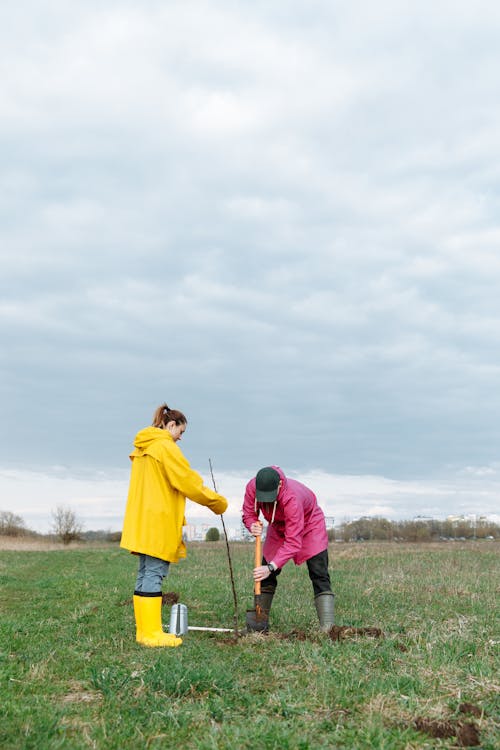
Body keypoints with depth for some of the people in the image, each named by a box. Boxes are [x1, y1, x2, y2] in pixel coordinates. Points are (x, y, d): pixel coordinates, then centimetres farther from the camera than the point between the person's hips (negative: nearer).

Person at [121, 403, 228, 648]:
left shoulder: (141, 448, 18)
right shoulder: (166, 446, -11)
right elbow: (188, 481, -13)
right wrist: (218, 502, -3)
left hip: (141, 523, 9)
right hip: (159, 522, -9)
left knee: (145, 574, 10)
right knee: (154, 574, -8)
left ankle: (143, 630, 13)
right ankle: (152, 633, -7)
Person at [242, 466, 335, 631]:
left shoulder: (292, 498, -45)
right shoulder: (252, 487, -29)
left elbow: (293, 542, -43)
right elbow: (248, 513, -11)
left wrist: (271, 567, -51)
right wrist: (252, 526, -35)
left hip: (309, 525, -5)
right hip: (279, 528, 5)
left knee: (319, 576, -16)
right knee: (265, 575, 0)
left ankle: (327, 628, -19)